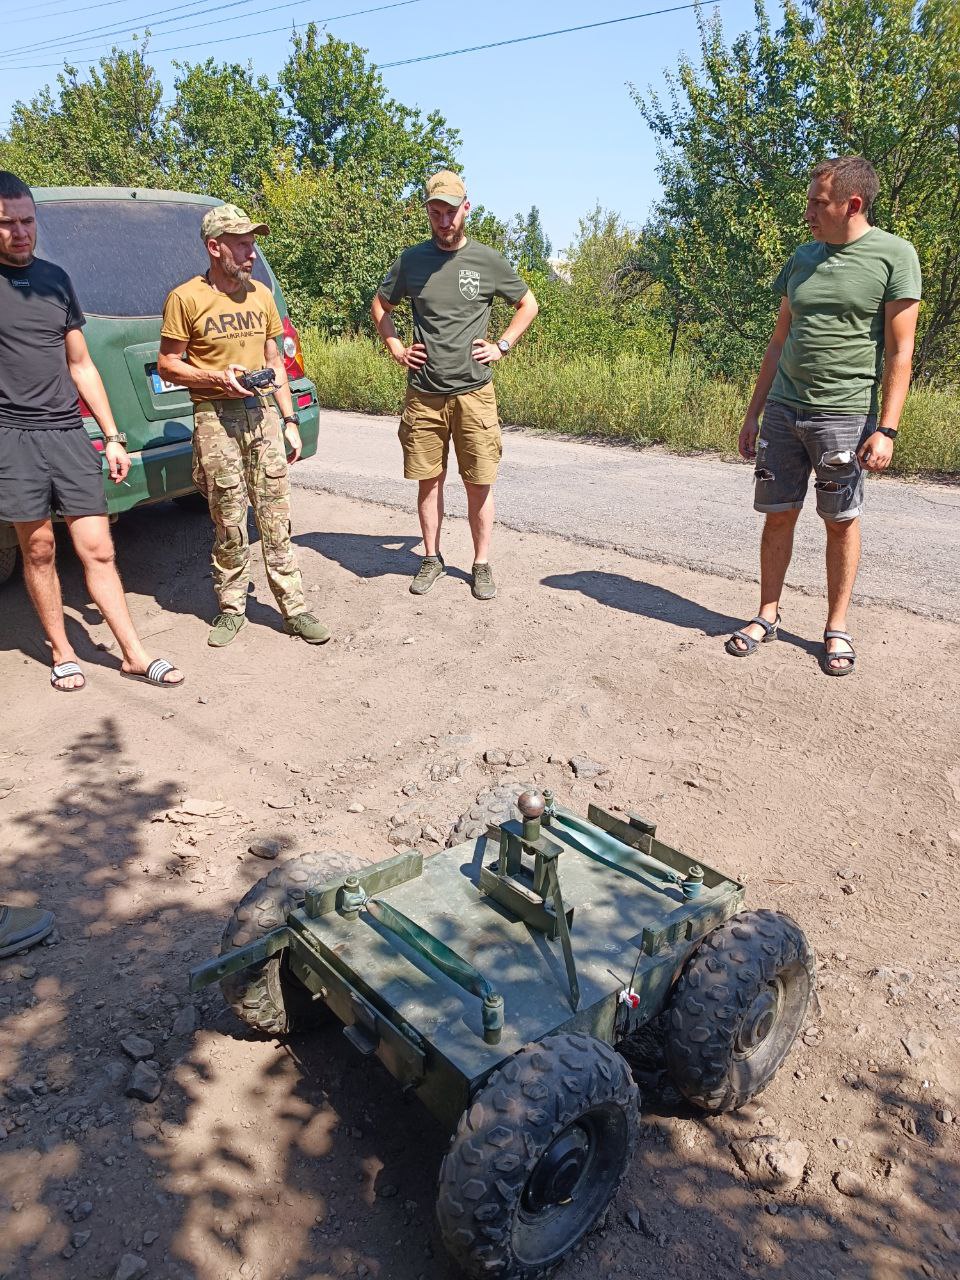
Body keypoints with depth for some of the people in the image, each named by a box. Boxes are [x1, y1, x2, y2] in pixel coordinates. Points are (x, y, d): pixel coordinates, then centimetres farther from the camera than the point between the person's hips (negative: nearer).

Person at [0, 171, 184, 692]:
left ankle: (135, 655, 5)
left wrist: (112, 437, 14)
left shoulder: (55, 278, 14)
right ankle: (62, 653, 18)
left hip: (68, 432, 3)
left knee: (98, 549, 0)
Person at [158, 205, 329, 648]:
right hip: (215, 417, -3)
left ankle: (294, 608, 7)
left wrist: (289, 420, 12)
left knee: (276, 519, 2)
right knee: (229, 524, 1)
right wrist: (217, 378, -16)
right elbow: (167, 365, 1)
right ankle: (231, 608, 15)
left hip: (262, 413, 4)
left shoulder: (261, 295, 14)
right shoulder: (185, 298, -1)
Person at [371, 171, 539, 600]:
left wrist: (502, 346, 4)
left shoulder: (488, 260, 2)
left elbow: (528, 304, 15)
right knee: (429, 480, 7)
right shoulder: (411, 259, 6)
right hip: (423, 394, 1)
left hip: (474, 393, -1)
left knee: (479, 483, 1)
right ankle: (432, 559, 22)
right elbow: (380, 304, 21)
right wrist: (395, 347, 8)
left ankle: (481, 564, 14)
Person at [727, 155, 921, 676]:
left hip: (844, 414, -4)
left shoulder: (894, 254, -2)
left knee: (841, 522, 4)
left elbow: (899, 351, -5)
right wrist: (753, 412, 13)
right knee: (778, 514, 6)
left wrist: (886, 428, -13)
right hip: (782, 410, 4)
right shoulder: (804, 257, 12)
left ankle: (837, 627, 15)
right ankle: (767, 615, 19)